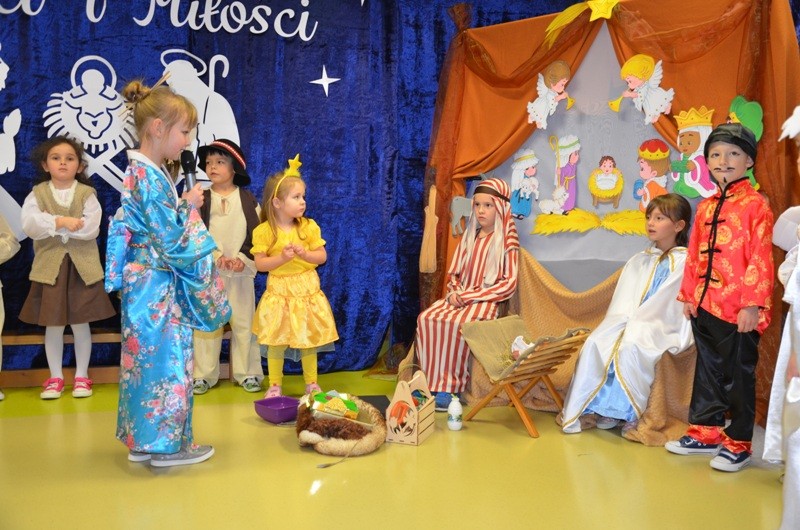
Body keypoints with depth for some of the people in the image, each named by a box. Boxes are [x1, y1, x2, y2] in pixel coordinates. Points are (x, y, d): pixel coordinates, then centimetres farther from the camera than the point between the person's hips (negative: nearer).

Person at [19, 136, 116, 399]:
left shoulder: (87, 194, 0)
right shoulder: (37, 194, 3)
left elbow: (91, 228, -15)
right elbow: (29, 224, -13)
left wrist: (50, 225, -14)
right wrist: (61, 222, -24)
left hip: (82, 266, -1)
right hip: (49, 266, 1)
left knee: (80, 323, 7)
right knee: (53, 325, 7)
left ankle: (81, 376, 20)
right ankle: (55, 378, 20)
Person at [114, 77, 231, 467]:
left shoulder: (147, 172, 13)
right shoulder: (148, 176, -18)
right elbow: (168, 235, -20)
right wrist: (188, 206, -8)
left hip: (152, 282, 10)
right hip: (156, 286, -10)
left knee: (148, 358, 14)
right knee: (165, 359, -1)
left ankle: (143, 439, 24)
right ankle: (165, 443, 10)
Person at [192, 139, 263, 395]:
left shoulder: (247, 199, 3)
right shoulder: (201, 199, 3)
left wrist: (243, 258, -14)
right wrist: (217, 257, -17)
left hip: (241, 270, 0)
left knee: (243, 322, 4)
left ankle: (247, 373, 14)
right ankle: (203, 375, 11)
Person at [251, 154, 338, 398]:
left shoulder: (309, 227, -1)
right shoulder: (264, 231, -8)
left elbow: (322, 256, 0)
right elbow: (260, 263, -9)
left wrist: (304, 253, -18)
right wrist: (282, 257, -23)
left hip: (307, 290, 2)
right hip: (279, 292, -2)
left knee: (309, 339, 10)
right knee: (276, 341, 4)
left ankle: (311, 383, 25)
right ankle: (275, 385, 19)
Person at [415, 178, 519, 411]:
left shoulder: (507, 241, -4)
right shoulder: (469, 236, 13)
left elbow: (509, 284, -11)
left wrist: (469, 295, -15)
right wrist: (455, 292, -7)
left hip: (486, 300, -6)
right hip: (460, 297, 6)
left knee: (456, 323, -34)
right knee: (426, 318, -20)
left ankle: (450, 387, -23)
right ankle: (431, 382, -15)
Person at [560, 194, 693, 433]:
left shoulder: (684, 261, -1)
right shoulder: (638, 261, 19)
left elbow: (664, 302, -10)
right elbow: (623, 300, 11)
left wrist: (634, 323, -16)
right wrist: (623, 322, -8)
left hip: (664, 327, -5)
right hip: (630, 323, 6)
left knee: (631, 346, -36)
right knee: (595, 343, -24)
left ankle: (631, 412, -19)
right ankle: (607, 408, -17)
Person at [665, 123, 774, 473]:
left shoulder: (755, 205, -9)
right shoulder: (705, 208, 12)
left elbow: (760, 259, -14)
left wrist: (752, 304, -17)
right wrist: (688, 294, 12)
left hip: (738, 310, -7)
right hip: (704, 306, 7)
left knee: (738, 375, 5)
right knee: (707, 370, 16)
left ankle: (738, 444, 18)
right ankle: (706, 432, 30)